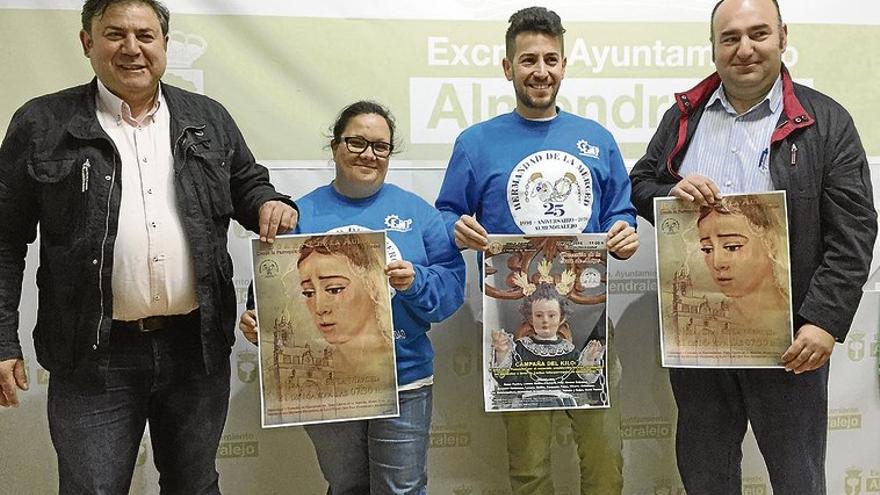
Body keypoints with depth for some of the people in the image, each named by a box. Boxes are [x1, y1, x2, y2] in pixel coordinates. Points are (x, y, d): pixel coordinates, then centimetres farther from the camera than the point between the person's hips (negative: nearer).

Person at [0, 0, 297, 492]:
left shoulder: (208, 119, 9)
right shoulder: (42, 124, 0)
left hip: (199, 345, 3)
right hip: (95, 355, -2)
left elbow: (248, 183, 19)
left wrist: (269, 203, -6)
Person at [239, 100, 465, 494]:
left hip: (404, 383, -1)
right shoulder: (303, 214, 3)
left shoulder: (416, 212, 3)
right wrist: (257, 322, -16)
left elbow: (452, 284, -3)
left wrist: (415, 282, -22)